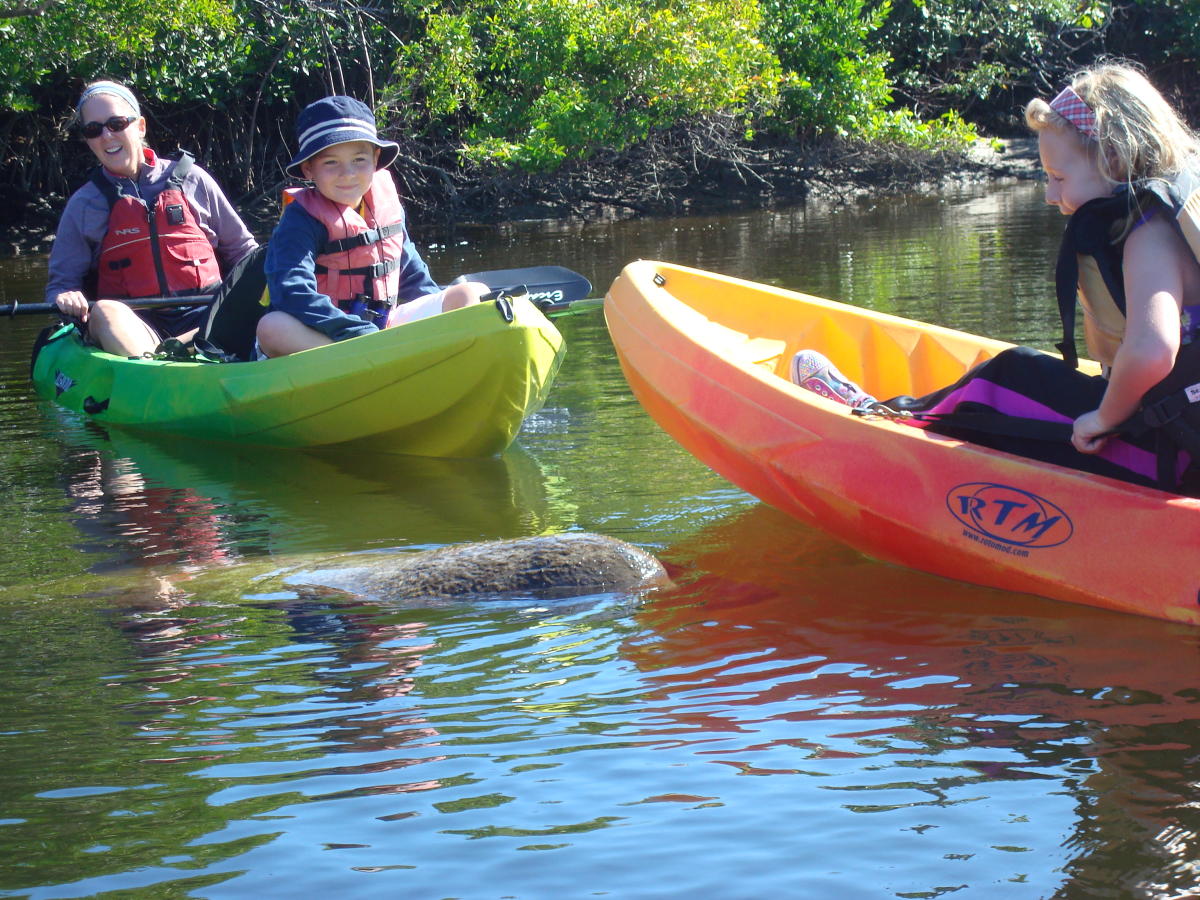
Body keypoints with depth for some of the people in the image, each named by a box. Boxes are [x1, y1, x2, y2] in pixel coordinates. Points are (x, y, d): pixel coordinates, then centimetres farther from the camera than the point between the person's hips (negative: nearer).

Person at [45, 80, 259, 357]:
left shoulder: (192, 181, 12)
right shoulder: (84, 204, 11)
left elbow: (242, 248, 19)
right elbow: (61, 281, 11)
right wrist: (65, 297, -14)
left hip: (201, 316, 0)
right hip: (134, 323, 0)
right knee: (104, 312, -36)